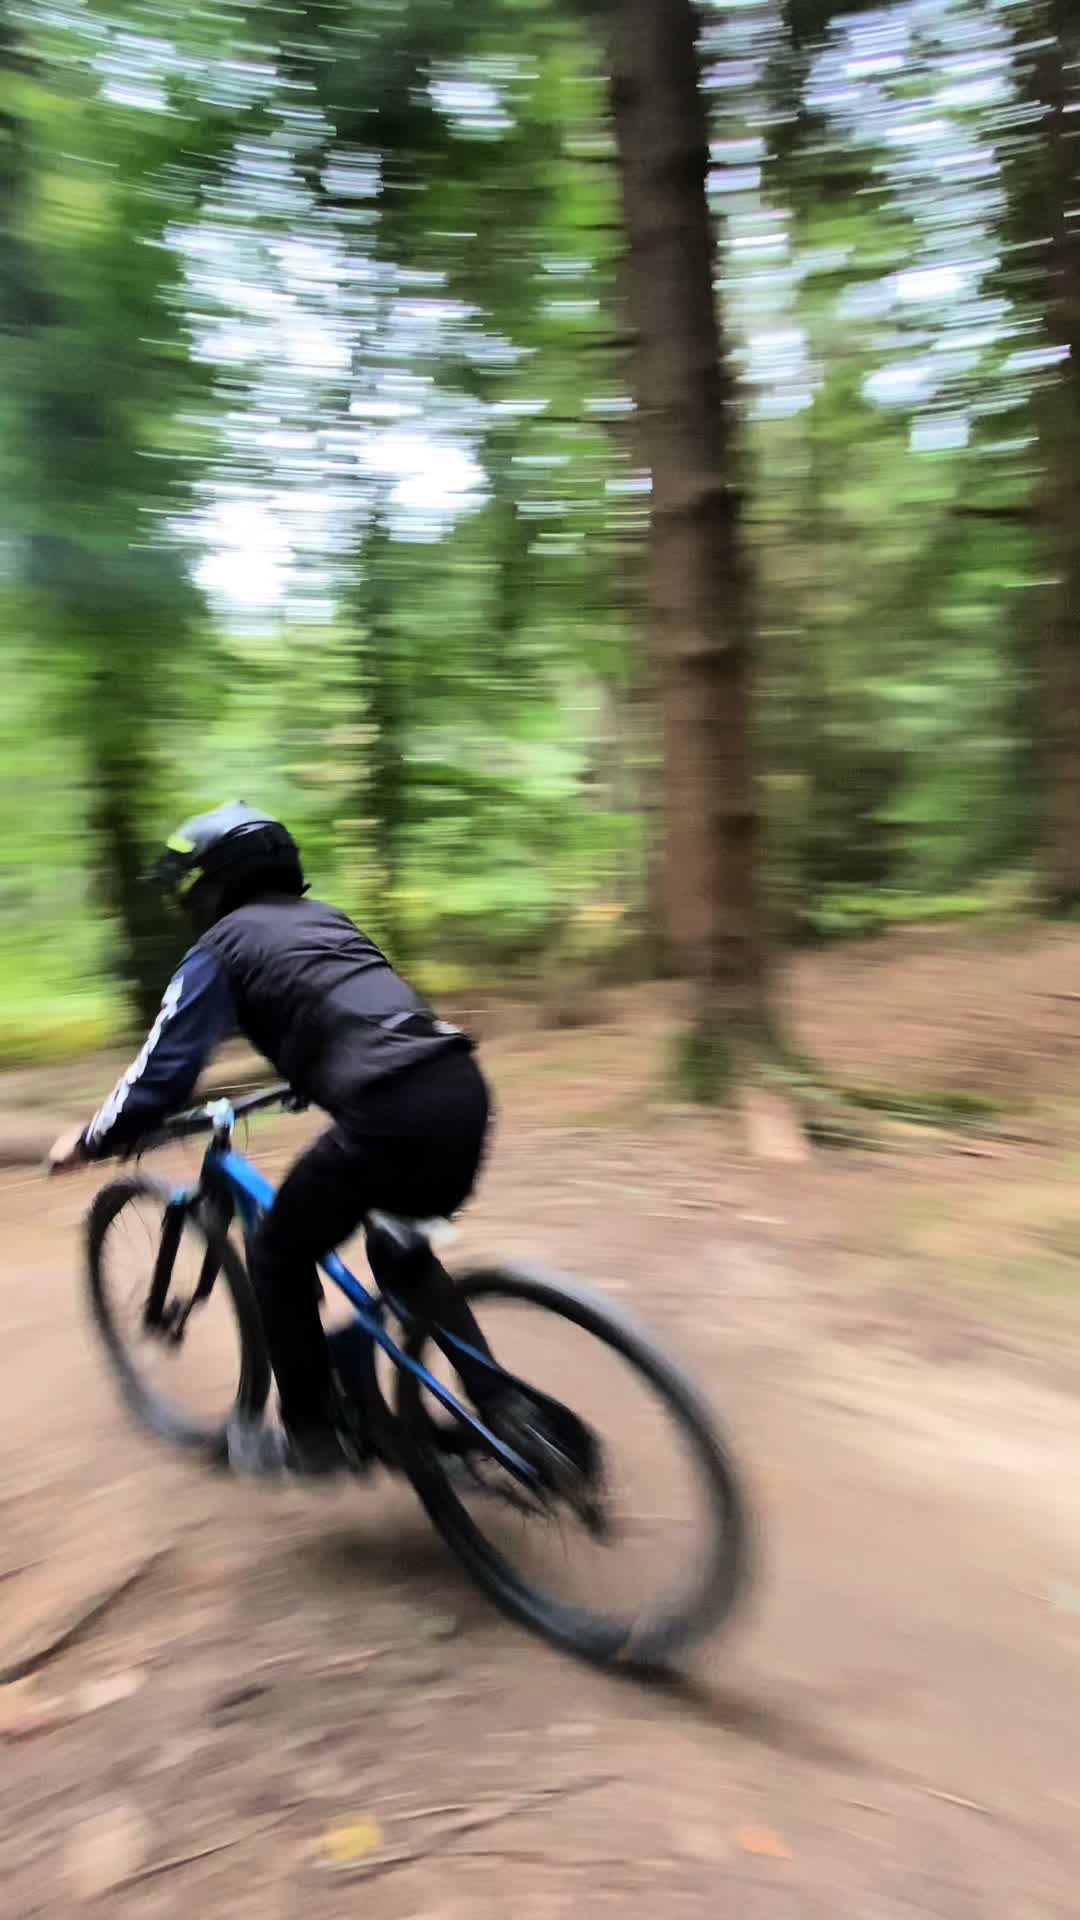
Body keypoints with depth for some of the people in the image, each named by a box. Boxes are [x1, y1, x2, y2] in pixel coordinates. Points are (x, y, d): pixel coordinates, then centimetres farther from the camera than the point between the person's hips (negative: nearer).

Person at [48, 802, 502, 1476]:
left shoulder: (221, 947, 9)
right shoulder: (324, 916, 28)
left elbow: (165, 1069, 7)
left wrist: (89, 1142, 23)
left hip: (393, 1113, -7)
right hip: (463, 1088, 8)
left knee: (279, 1257, 17)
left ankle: (312, 1435, 28)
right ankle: (500, 1411, 31)